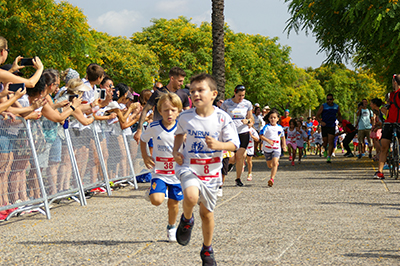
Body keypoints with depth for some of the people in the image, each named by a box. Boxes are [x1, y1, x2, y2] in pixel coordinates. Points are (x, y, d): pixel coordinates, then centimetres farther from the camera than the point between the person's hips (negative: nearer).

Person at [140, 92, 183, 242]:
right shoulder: (154, 127, -7)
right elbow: (143, 140, 12)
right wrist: (145, 157, 2)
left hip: (177, 172, 1)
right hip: (159, 172, -1)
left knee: (173, 203, 9)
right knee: (156, 200, -20)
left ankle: (171, 227, 34)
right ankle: (151, 191, 14)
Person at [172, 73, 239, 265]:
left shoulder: (222, 118, -11)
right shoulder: (185, 117, -6)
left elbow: (234, 144, -10)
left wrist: (219, 145, -30)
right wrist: (176, 151, 1)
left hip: (211, 171, 1)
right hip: (189, 167, -1)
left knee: (207, 212, 13)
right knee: (191, 196, -32)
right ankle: (187, 220, 3)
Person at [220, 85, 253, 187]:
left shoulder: (247, 104, 4)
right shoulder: (226, 104, 0)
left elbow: (251, 119, 11)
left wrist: (247, 121, -12)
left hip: (243, 133, 1)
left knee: (239, 156, -6)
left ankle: (238, 178, 8)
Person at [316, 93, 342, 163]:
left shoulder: (336, 107, 4)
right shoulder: (323, 106, -6)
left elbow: (339, 114, 23)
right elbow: (317, 116, -5)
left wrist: (339, 119, 2)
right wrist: (321, 122, -22)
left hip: (332, 127, 1)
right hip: (324, 126, -1)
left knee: (331, 142, -10)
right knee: (325, 141, 6)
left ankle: (329, 157, -8)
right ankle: (325, 149, 41)